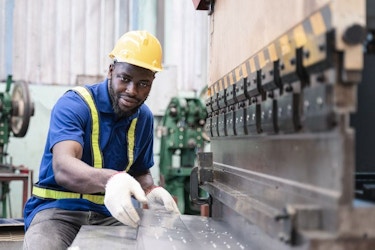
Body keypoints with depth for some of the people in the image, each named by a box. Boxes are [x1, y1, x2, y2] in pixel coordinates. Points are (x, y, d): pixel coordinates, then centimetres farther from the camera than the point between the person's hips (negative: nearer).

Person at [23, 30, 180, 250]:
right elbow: (63, 168, -31)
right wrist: (110, 180, -51)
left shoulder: (144, 118, 6)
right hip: (59, 208, -5)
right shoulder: (74, 104, -15)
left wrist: (151, 191, -7)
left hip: (109, 212, 5)